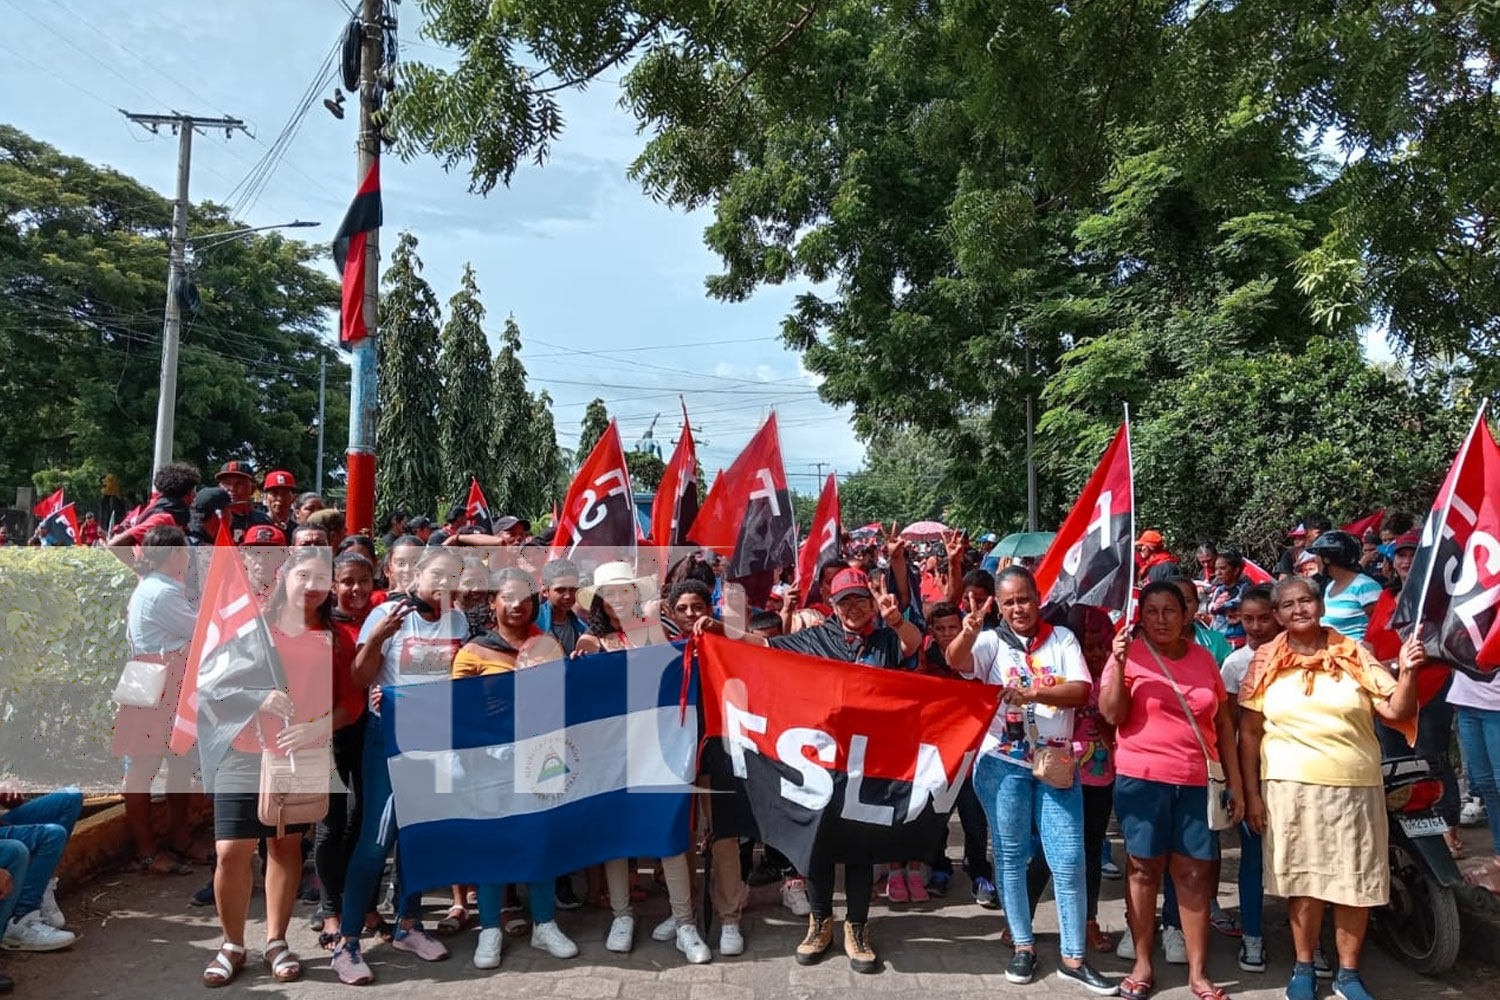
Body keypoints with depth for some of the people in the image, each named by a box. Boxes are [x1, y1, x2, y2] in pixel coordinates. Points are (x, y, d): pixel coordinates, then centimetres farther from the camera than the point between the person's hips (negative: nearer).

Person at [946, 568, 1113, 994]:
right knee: (1011, 857, 8)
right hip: (1003, 763, -1)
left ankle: (1073, 958, 13)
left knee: (1069, 860, 2)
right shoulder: (992, 641, 0)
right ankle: (1023, 946, 23)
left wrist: (1033, 693, -22)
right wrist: (968, 633, -42)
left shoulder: (1062, 639, 5)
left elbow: (1081, 691, -7)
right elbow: (957, 661, -20)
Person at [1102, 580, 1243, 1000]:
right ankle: (1142, 965, 17)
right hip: (1142, 778, -2)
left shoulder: (1204, 658, 7)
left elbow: (1224, 722, 12)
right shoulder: (1130, 653, -3)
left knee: (1195, 874, 6)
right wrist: (1119, 664, -22)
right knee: (1144, 868, 6)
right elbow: (1112, 714, -10)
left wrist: (1235, 784, 10)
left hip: (1197, 781, 3)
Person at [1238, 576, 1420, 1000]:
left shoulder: (1354, 654, 2)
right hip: (1291, 787, -1)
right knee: (1304, 881, 8)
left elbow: (1396, 712, -2)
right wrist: (1251, 793, -3)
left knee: (1355, 883, 9)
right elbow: (1249, 731, 1)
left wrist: (1407, 672, -19)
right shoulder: (1266, 662, 1)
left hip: (1355, 786, 1)